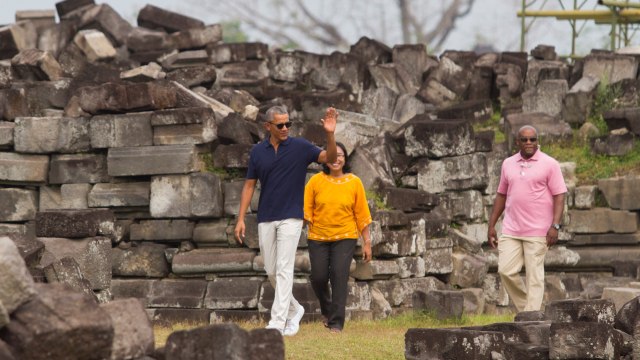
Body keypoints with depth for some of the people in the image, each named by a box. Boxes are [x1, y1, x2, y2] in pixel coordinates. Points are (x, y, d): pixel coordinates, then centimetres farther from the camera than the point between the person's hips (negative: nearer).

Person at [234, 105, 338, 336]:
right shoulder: (258, 151, 5)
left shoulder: (299, 147, -3)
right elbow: (249, 185, 8)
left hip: (290, 218, -4)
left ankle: (277, 323, -15)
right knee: (271, 272, 8)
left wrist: (330, 134, -30)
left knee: (284, 269, -11)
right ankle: (294, 309, 29)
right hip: (266, 220, 4)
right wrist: (241, 219, 3)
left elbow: (329, 158, -13)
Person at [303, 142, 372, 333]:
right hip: (318, 238, 1)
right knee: (318, 277, 1)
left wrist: (367, 242, 3)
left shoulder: (354, 182, 0)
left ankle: (336, 322, -6)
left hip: (345, 237, -1)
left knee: (339, 276, -12)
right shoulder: (316, 181, -1)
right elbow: (306, 209, 2)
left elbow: (362, 213, 3)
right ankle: (327, 310, 32)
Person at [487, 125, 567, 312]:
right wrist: (492, 225, 13)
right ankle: (525, 307, 13)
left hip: (537, 232, -4)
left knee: (535, 276, -3)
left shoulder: (549, 164, -2)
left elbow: (559, 196, -5)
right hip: (510, 231, 4)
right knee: (506, 270, -4)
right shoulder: (508, 164, 12)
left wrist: (555, 226, -15)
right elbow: (501, 195, 19)